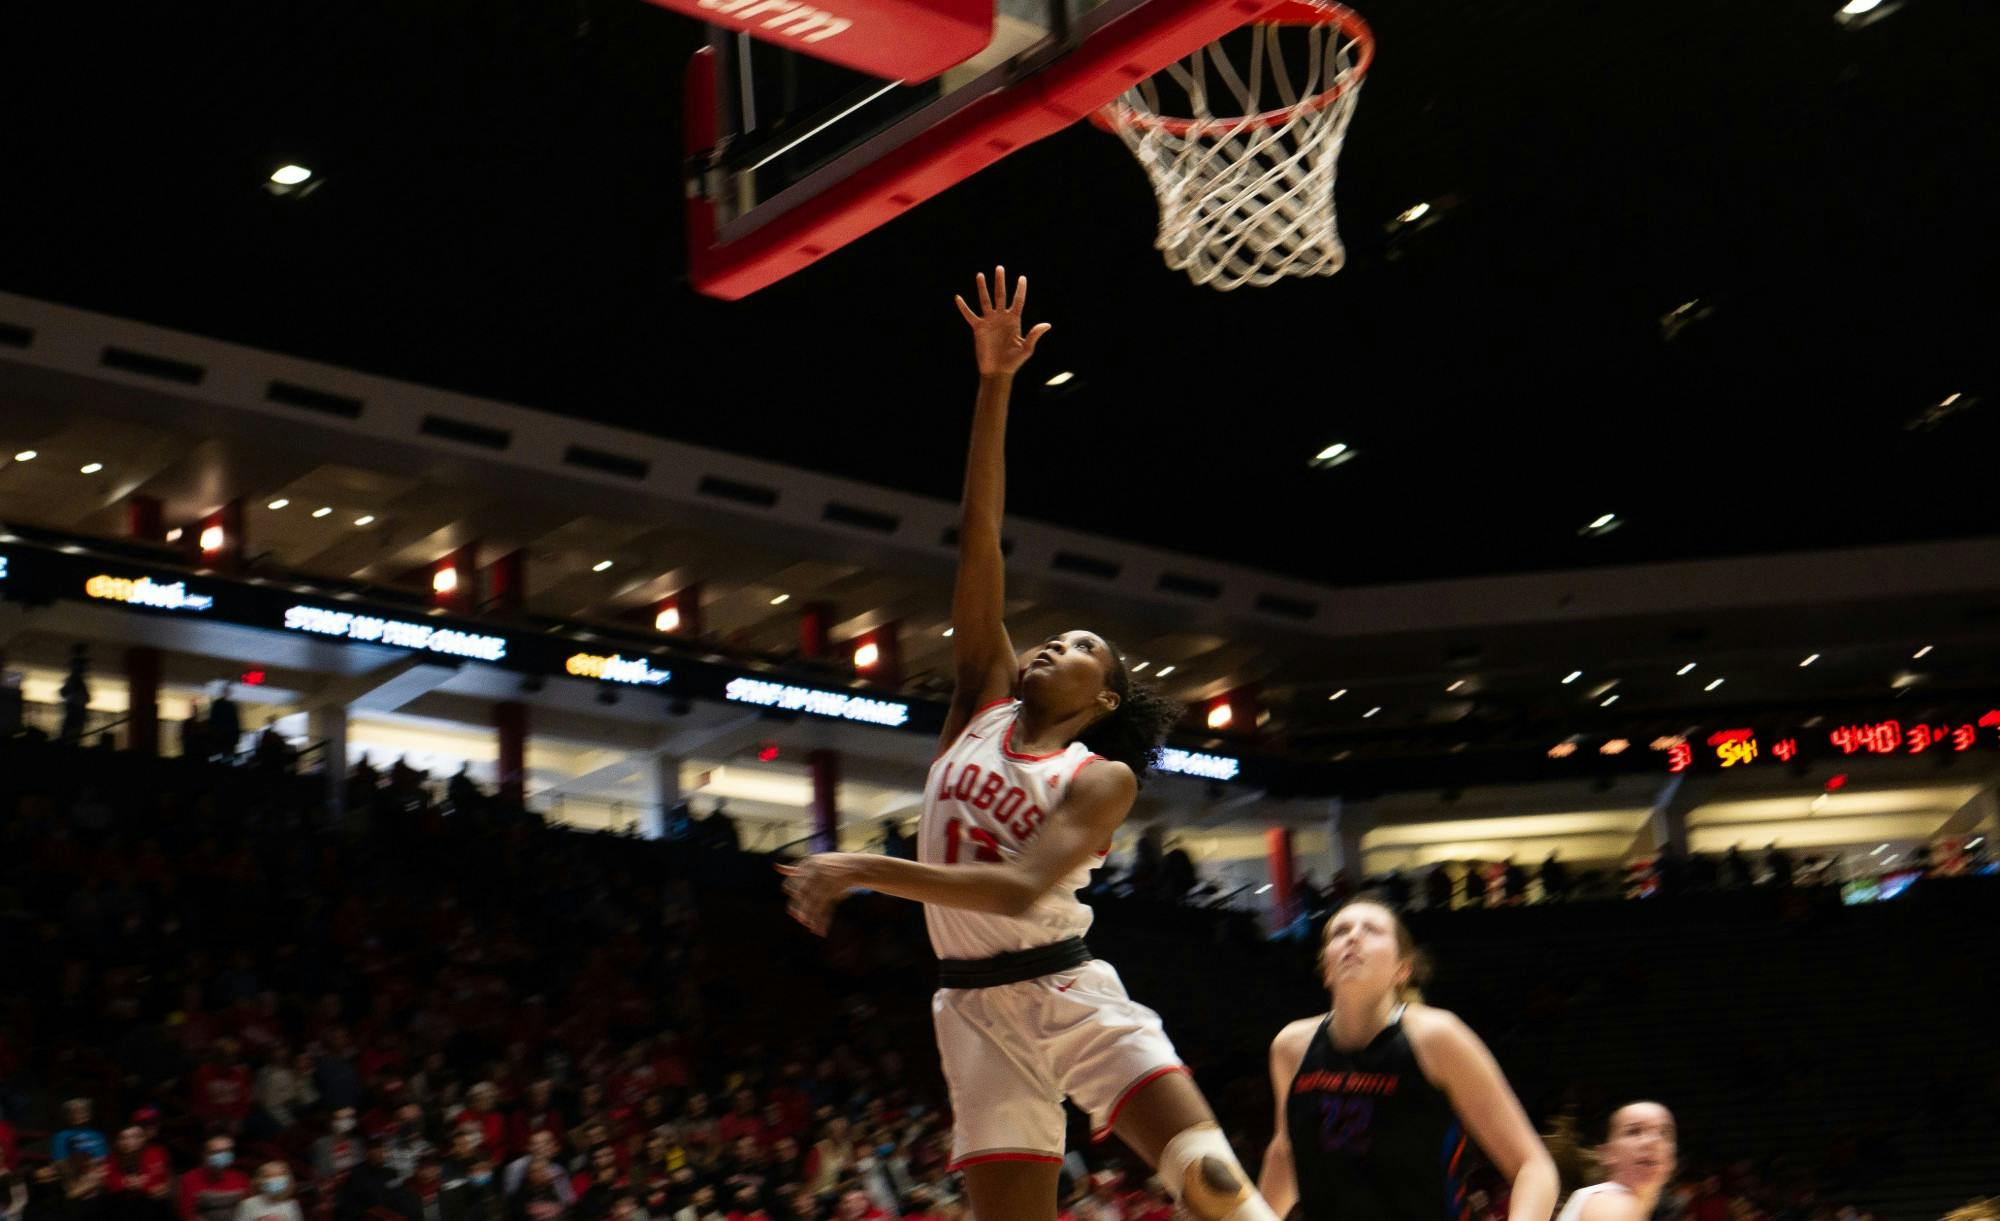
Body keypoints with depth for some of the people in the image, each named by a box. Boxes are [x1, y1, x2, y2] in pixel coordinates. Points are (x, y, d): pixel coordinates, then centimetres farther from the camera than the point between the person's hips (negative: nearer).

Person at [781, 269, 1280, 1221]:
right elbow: (979, 537, 2)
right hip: (978, 1010, 4)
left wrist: (869, 871, -28)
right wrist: (994, 387, -3)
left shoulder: (1102, 778, -4)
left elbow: (1020, 889, -22)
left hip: (1074, 994, -3)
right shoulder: (985, 701, 9)